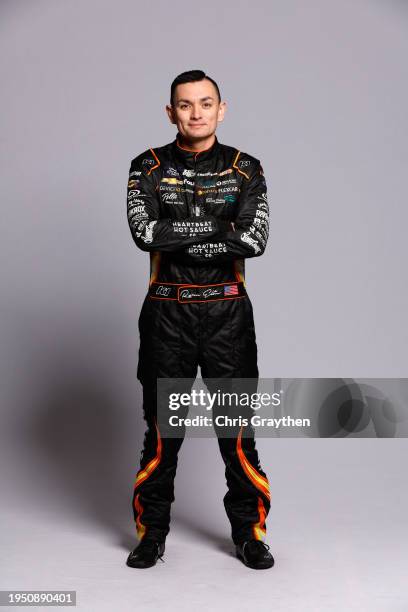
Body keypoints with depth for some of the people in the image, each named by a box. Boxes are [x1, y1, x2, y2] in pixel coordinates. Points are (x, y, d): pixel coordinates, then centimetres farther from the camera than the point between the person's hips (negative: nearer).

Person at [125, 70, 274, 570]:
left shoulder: (245, 169, 2)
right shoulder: (148, 168, 1)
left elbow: (255, 240, -14)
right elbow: (143, 231, -17)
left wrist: (180, 240, -16)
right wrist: (220, 226, -15)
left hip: (227, 313, 0)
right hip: (167, 314, 0)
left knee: (237, 426, 4)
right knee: (161, 427, 8)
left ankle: (249, 533, 20)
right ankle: (151, 534, 23)